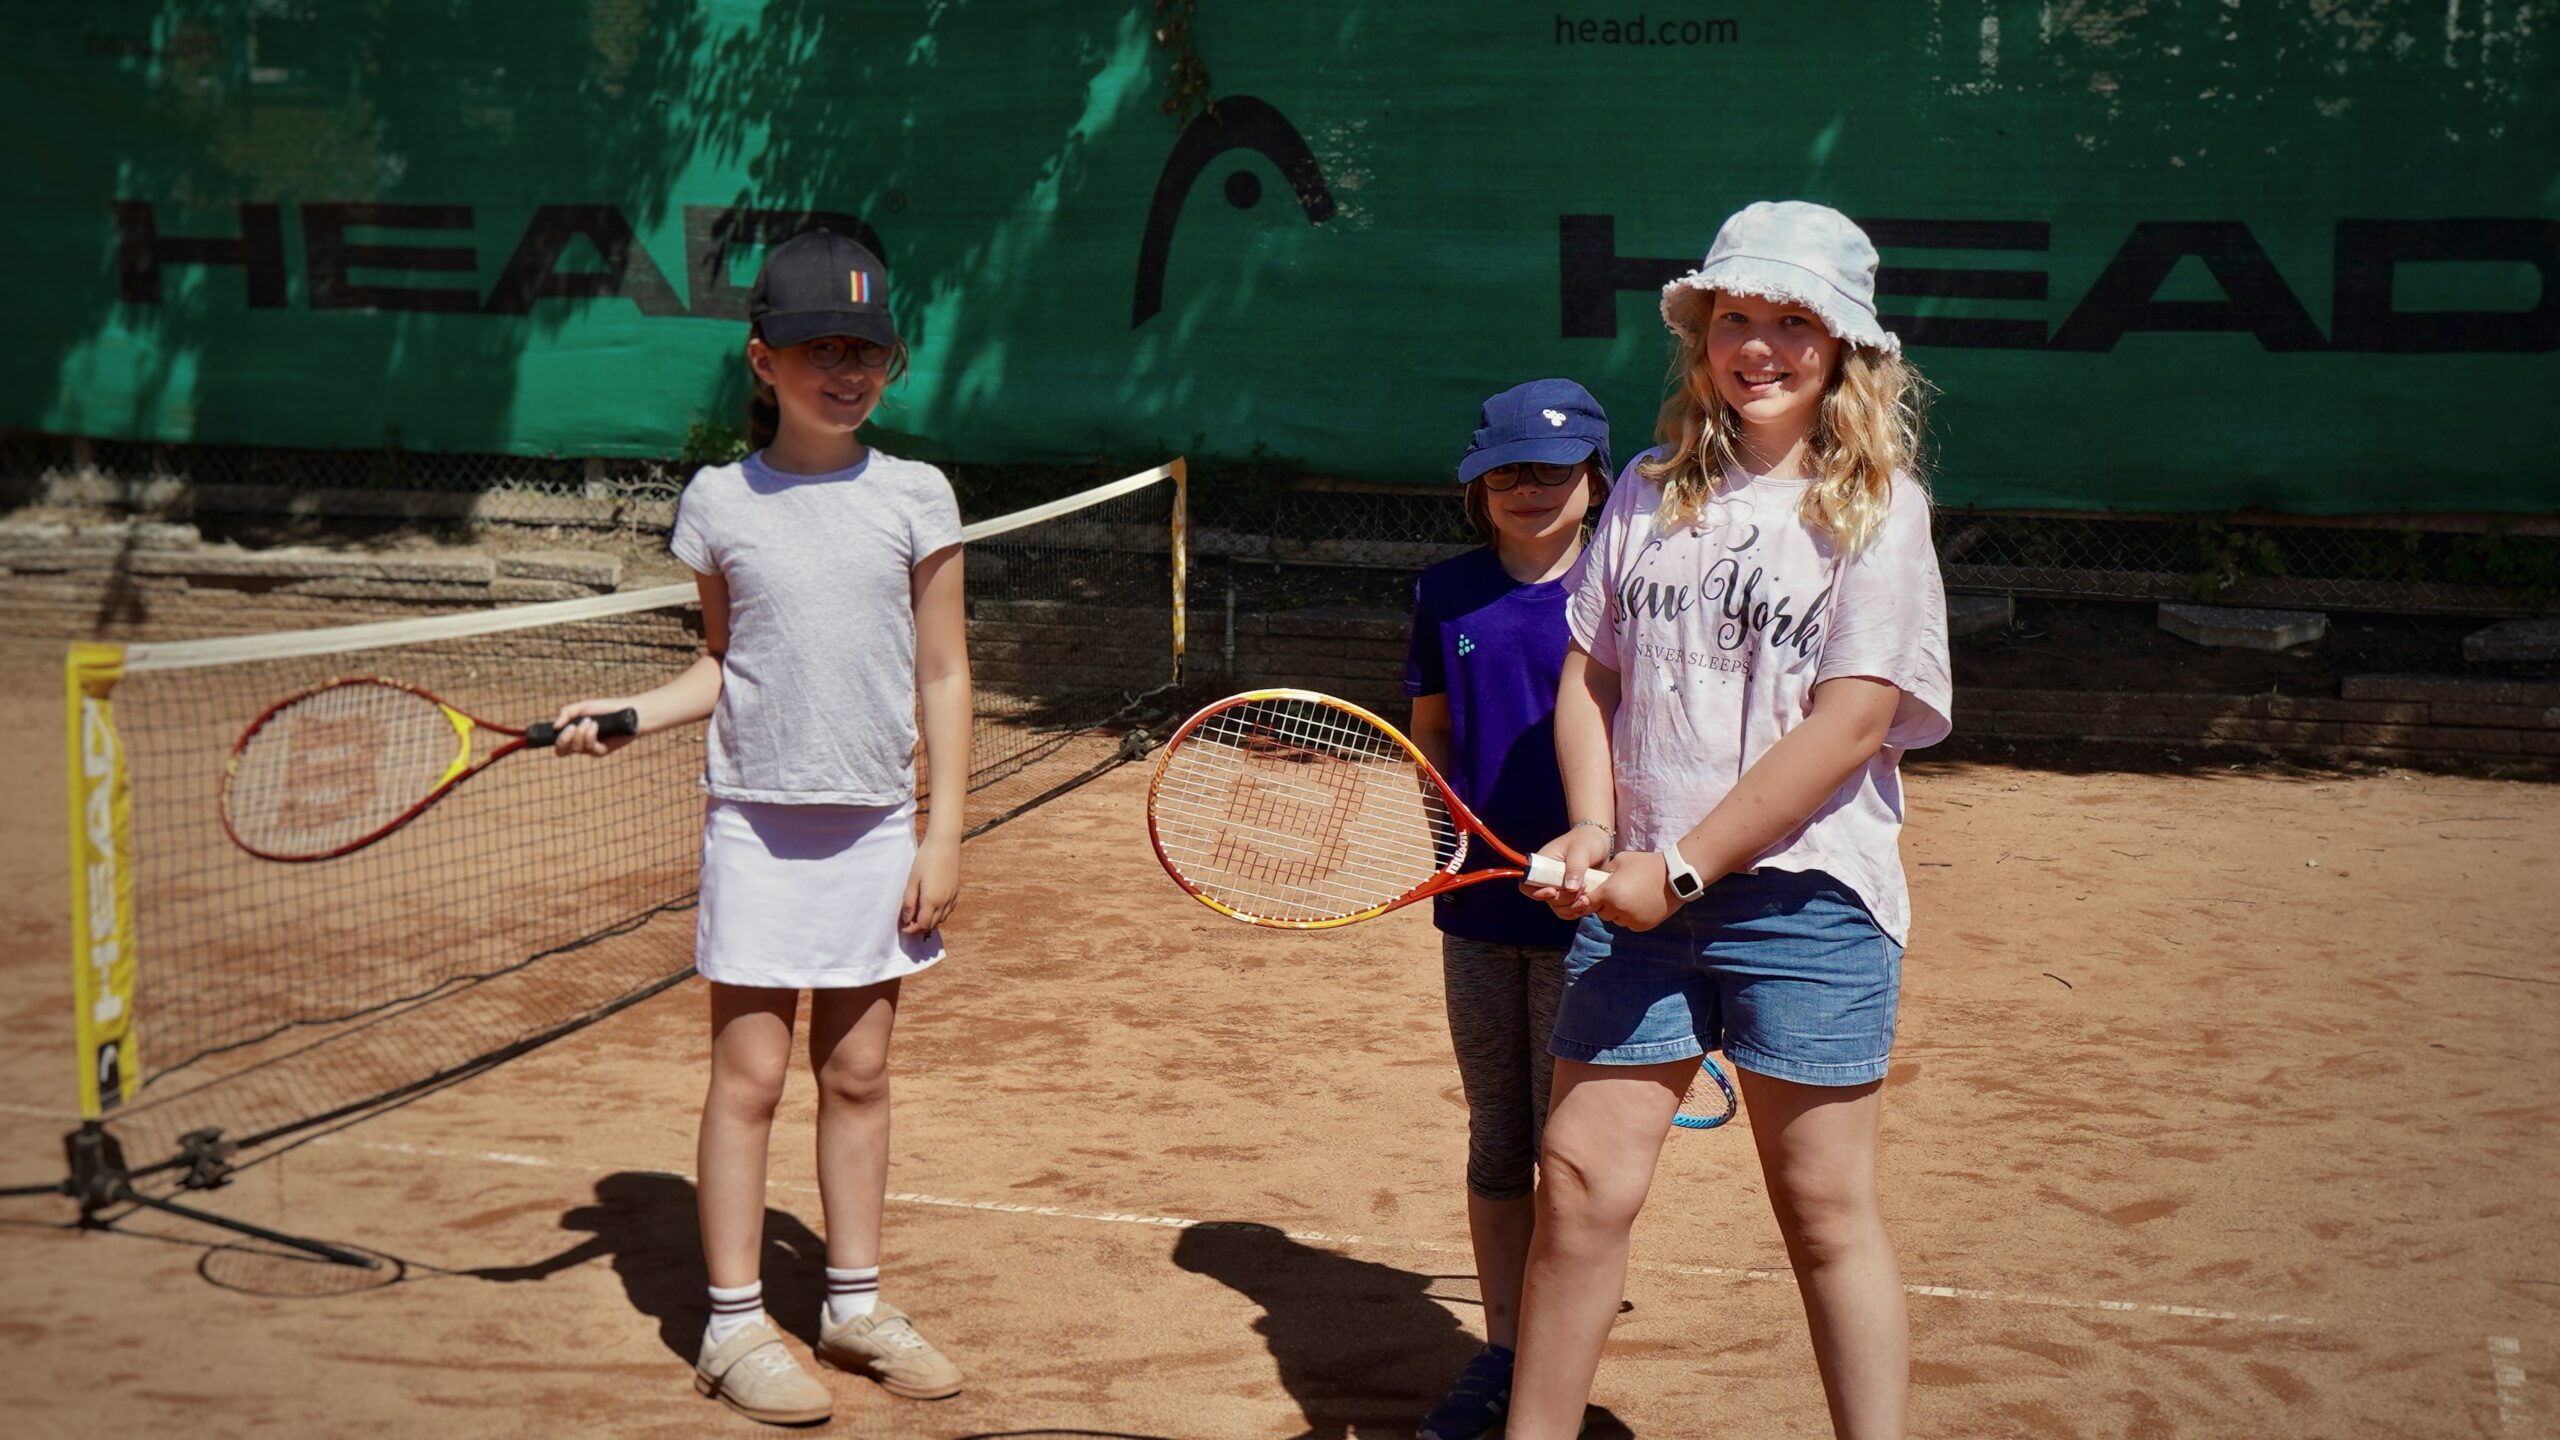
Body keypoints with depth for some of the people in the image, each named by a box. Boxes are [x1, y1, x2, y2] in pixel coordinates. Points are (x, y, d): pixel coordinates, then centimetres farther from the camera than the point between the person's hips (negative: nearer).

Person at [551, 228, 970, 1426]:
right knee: (750, 1074, 1)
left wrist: (944, 830, -1)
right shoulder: (720, 503, 1)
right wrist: (627, 714, -4)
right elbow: (724, 663, 11)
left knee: (858, 1075, 10)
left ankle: (856, 1304, 23)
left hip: (877, 828, 1)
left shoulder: (915, 498, 1)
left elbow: (943, 676, 3)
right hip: (757, 823, -1)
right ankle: (734, 1325, 11)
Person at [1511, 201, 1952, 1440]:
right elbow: (1590, 675, 12)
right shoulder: (1648, 493, 10)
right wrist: (1594, 838, -5)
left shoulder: (1878, 509, -3)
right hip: (1639, 900, 4)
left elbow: (1848, 728, -11)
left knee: (1826, 1213, 4)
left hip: (1806, 895, -3)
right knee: (1581, 1185, 2)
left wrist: (1682, 868, -12)